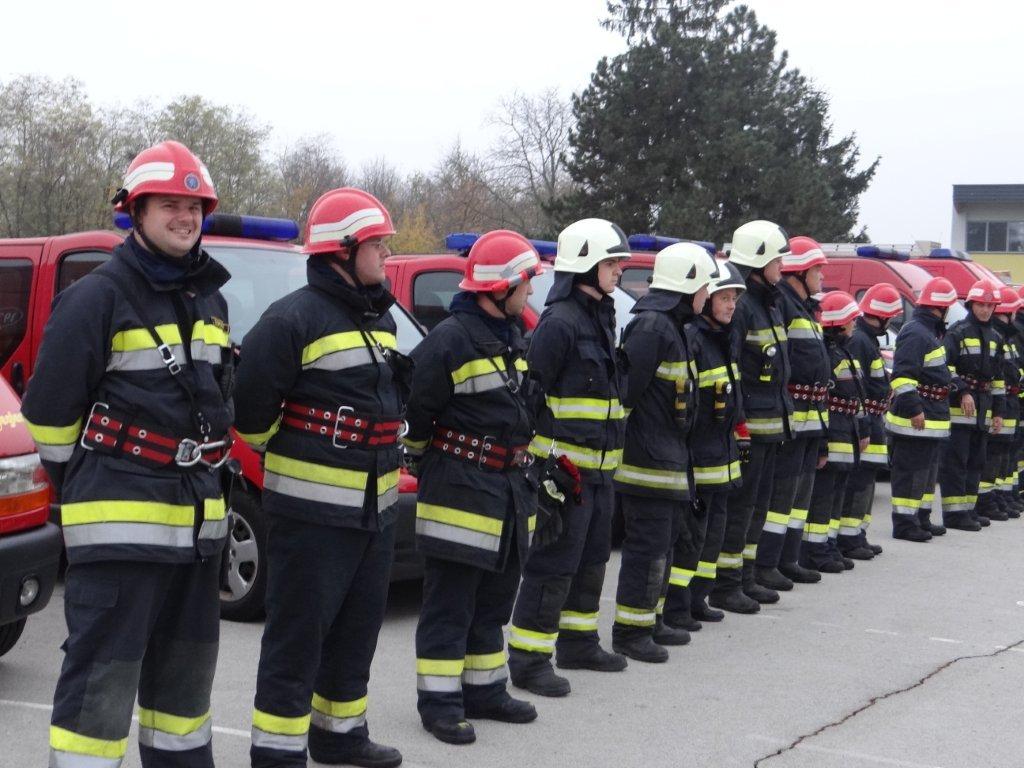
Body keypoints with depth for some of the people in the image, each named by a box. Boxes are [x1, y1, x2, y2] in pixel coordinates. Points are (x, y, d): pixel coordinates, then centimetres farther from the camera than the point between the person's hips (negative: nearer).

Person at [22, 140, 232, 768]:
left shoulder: (211, 298, 14)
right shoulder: (97, 298, -11)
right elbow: (50, 408, -9)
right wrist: (79, 482, 1)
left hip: (197, 516, 8)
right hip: (119, 521, -7)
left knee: (187, 667, 18)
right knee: (103, 672, -7)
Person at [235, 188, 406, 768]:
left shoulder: (382, 317, 14)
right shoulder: (294, 318, -14)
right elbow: (251, 402, -15)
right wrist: (283, 455, 0)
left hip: (377, 506, 8)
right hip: (313, 509, -8)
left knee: (358, 629, 17)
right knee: (298, 634, -3)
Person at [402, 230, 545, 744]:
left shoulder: (513, 339, 14)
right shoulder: (450, 340, -16)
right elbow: (413, 409, -15)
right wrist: (423, 459, -1)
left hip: (508, 491, 9)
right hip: (460, 490, -9)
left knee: (494, 601, 17)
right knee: (450, 602, -2)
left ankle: (485, 689, 28)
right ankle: (439, 700, 5)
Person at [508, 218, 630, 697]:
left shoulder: (599, 317, 15)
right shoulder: (559, 322, -16)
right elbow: (533, 393, -18)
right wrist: (548, 458, -20)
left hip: (598, 467, 10)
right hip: (565, 466, -10)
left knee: (591, 559, 19)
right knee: (552, 565, -6)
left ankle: (578, 643, 33)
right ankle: (528, 661, 1)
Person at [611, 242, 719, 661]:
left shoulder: (672, 326, 17)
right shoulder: (651, 325, -17)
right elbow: (628, 386, -22)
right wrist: (620, 434, -19)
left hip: (666, 457, 11)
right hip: (647, 459, -11)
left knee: (663, 540, 17)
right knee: (648, 543, -6)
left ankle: (648, 621, 28)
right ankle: (629, 631, 2)